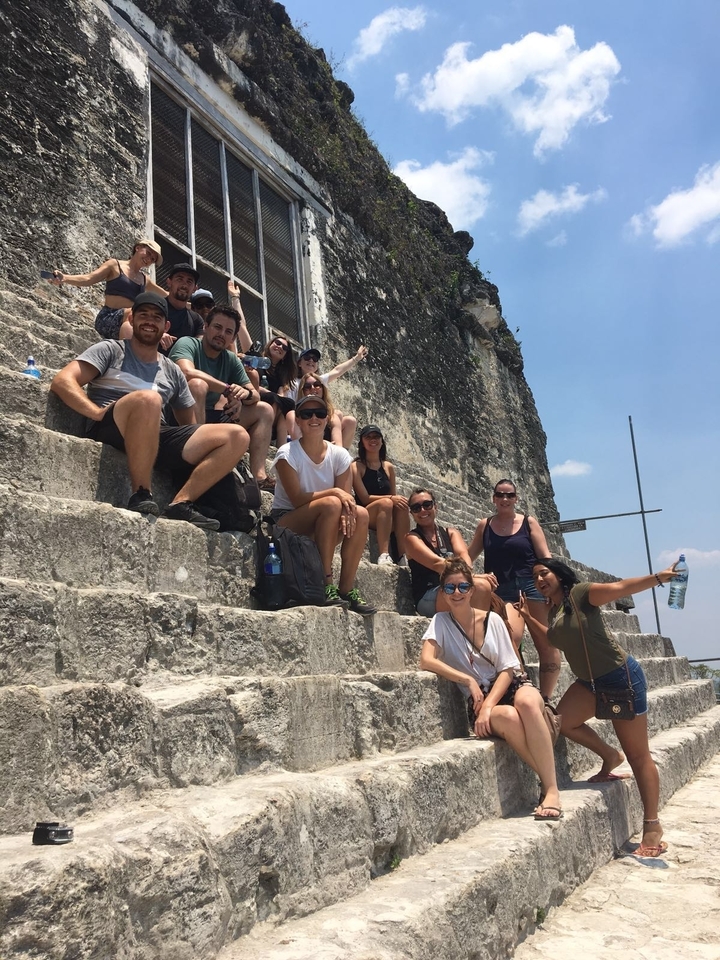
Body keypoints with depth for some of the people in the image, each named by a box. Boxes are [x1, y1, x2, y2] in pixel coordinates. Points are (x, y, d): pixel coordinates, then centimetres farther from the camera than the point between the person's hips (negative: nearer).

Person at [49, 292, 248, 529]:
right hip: (109, 430, -5)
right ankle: (140, 495, -27)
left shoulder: (172, 372, 24)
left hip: (155, 438, 5)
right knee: (148, 399, -39)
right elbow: (62, 381, -3)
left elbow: (190, 424, 24)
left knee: (237, 436, -10)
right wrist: (98, 412, -18)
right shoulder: (111, 350, 11)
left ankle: (181, 503, -21)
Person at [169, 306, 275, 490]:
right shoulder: (188, 344, -9)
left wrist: (245, 393, -19)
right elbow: (187, 372, -31)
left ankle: (257, 475, -13)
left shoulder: (231, 359, 8)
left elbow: (255, 395, 7)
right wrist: (229, 390, -29)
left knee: (264, 410, 6)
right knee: (198, 384, -34)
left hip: (209, 418, 8)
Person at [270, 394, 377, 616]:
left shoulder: (339, 455, -1)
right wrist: (334, 492, -28)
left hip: (319, 529, 5)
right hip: (287, 521, -5)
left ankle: (346, 588, -17)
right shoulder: (288, 453, -13)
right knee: (331, 504, -32)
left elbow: (346, 496, -7)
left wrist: (347, 509, -30)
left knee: (360, 514, -24)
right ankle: (326, 585, -27)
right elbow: (297, 499, -19)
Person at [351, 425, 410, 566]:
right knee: (385, 502, -33)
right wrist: (391, 498, -25)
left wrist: (399, 500, -14)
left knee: (401, 506, -28)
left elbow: (395, 496, 10)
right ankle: (384, 555, -45)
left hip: (388, 519, 4)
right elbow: (365, 498, -12)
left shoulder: (388, 467, 12)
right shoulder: (356, 466, -3)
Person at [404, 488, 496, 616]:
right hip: (427, 599, -4)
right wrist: (473, 576, -25)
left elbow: (462, 554, -3)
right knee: (480, 585, -32)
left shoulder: (451, 533, 19)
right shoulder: (412, 538, 4)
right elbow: (436, 563, -13)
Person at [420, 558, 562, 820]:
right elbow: (426, 661, -15)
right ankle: (547, 779, -21)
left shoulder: (492, 619, 3)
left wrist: (488, 705, -16)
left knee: (527, 703, -36)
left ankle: (552, 788, -29)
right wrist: (469, 680, -20)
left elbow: (507, 669, -1)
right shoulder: (441, 622, 1)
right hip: (479, 700, -1)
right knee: (508, 717, -37)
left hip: (512, 687, 1)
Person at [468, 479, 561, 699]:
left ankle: (545, 699, 9)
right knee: (510, 638, -27)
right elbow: (468, 557, 19)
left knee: (547, 645, -2)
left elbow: (545, 557, 3)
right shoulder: (485, 526, 12)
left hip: (532, 587, 0)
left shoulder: (529, 522, 8)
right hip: (503, 592, 0)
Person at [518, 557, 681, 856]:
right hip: (590, 681, 8)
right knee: (563, 720, -12)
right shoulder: (553, 610, 7)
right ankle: (610, 756, 12)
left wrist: (658, 577, -42)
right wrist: (527, 616, 16)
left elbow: (619, 587, -28)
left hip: (621, 677, -7)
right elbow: (550, 638, 26)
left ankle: (652, 827, 7)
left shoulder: (581, 593, -14)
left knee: (637, 755, -2)